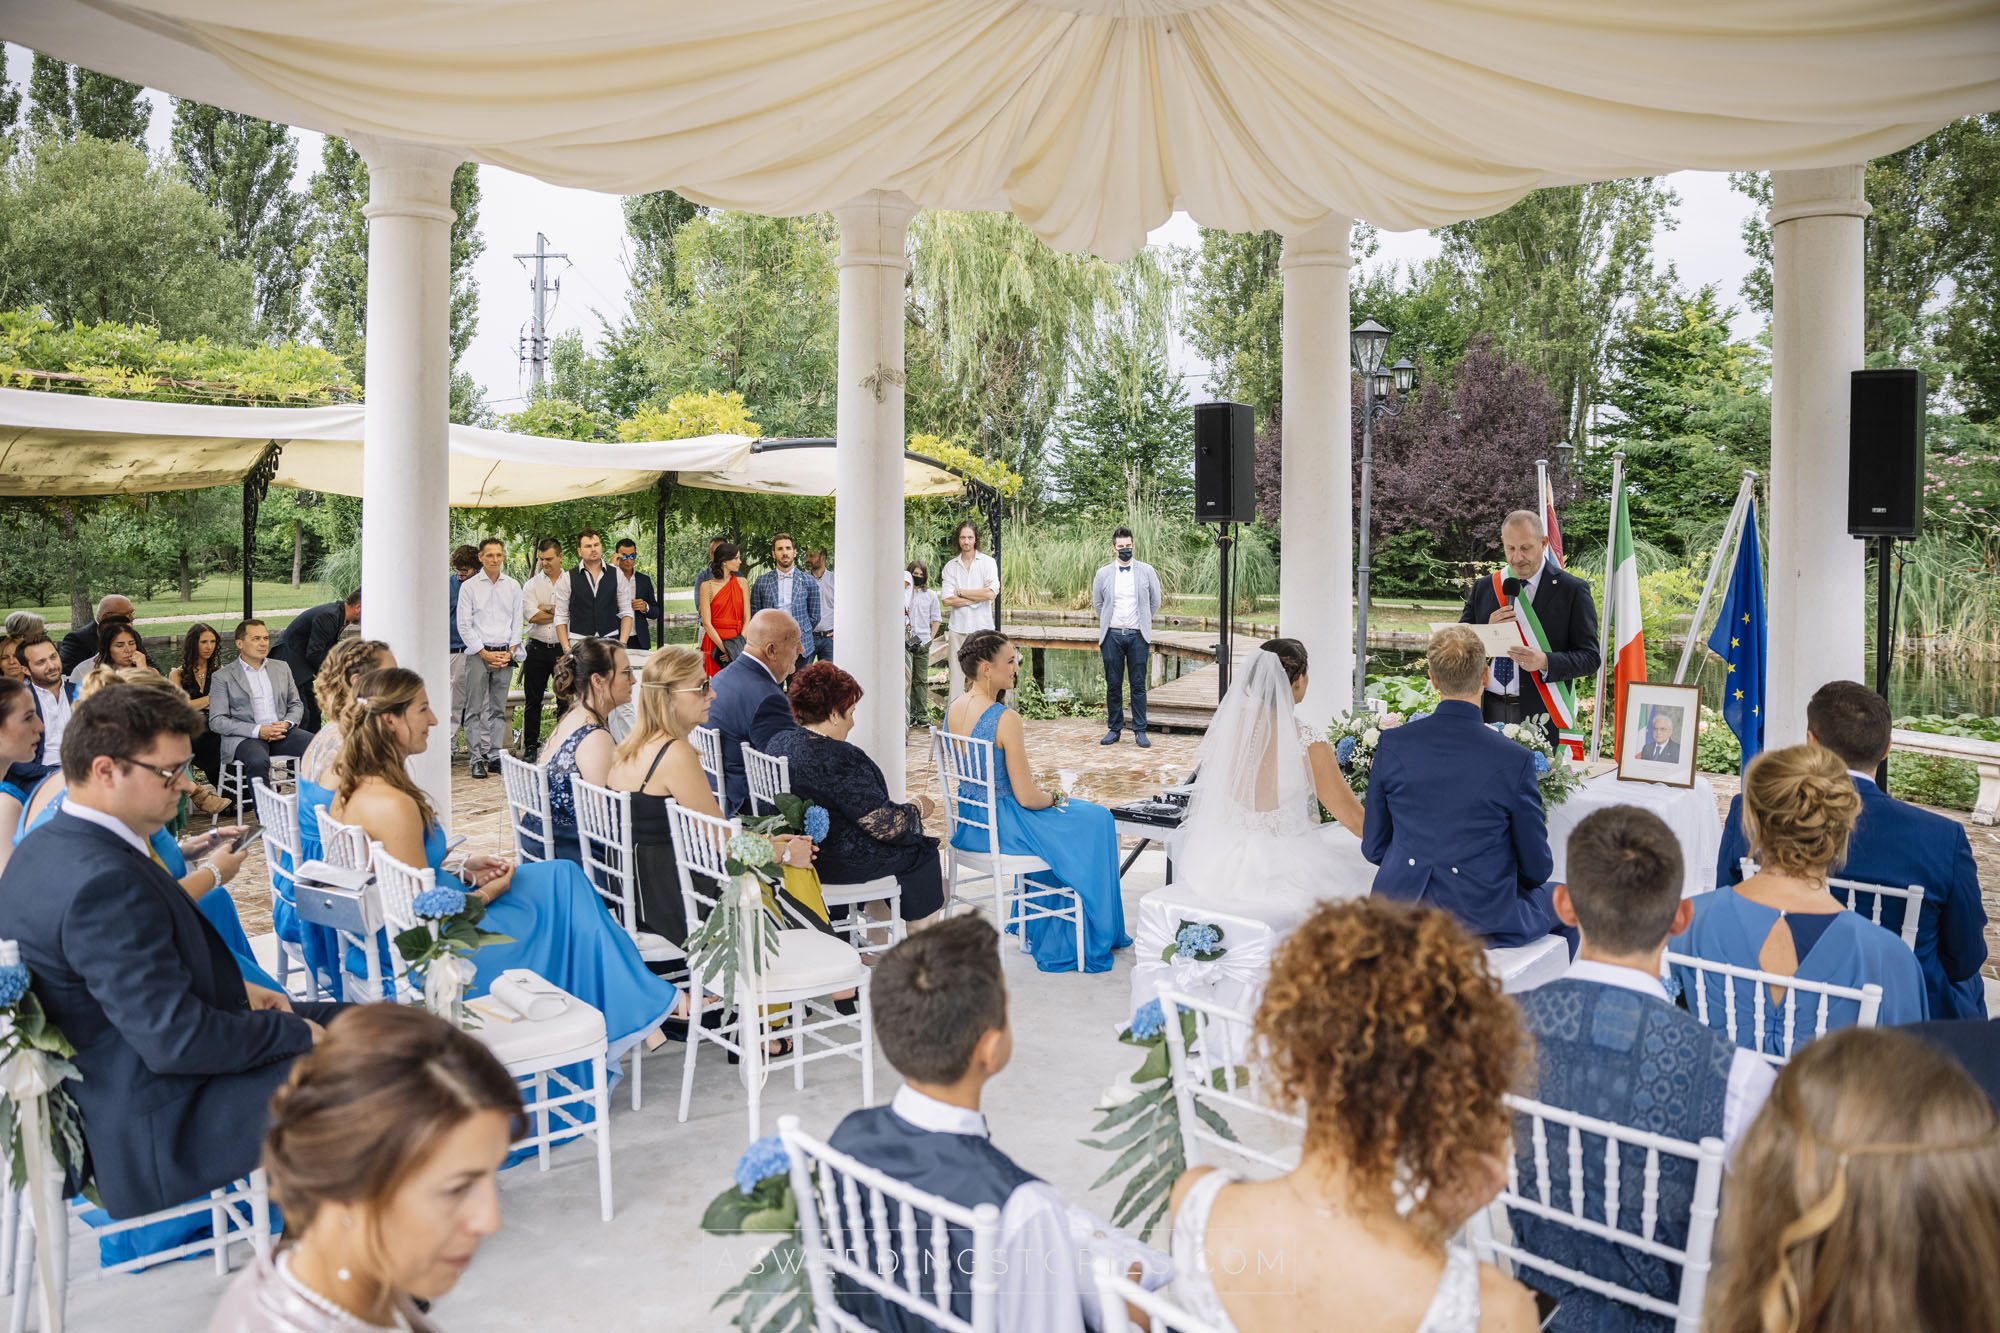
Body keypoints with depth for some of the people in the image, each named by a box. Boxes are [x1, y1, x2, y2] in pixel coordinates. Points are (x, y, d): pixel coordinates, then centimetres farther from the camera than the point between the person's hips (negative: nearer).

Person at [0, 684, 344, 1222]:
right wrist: (294, 1032, -17)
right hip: (162, 1137, -11)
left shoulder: (45, 848, 3)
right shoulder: (104, 880, -30)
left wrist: (236, 989, 4)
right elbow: (176, 1040, -30)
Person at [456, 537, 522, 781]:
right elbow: (464, 625, -2)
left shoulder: (513, 586, 9)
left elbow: (517, 621, 11)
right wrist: (485, 653, -7)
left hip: (505, 653, 3)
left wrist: (510, 651, -1)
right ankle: (477, 759, -1)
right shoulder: (469, 587, 0)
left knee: (498, 709, 6)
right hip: (477, 653, -3)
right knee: (475, 709, -4)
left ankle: (495, 755, 11)